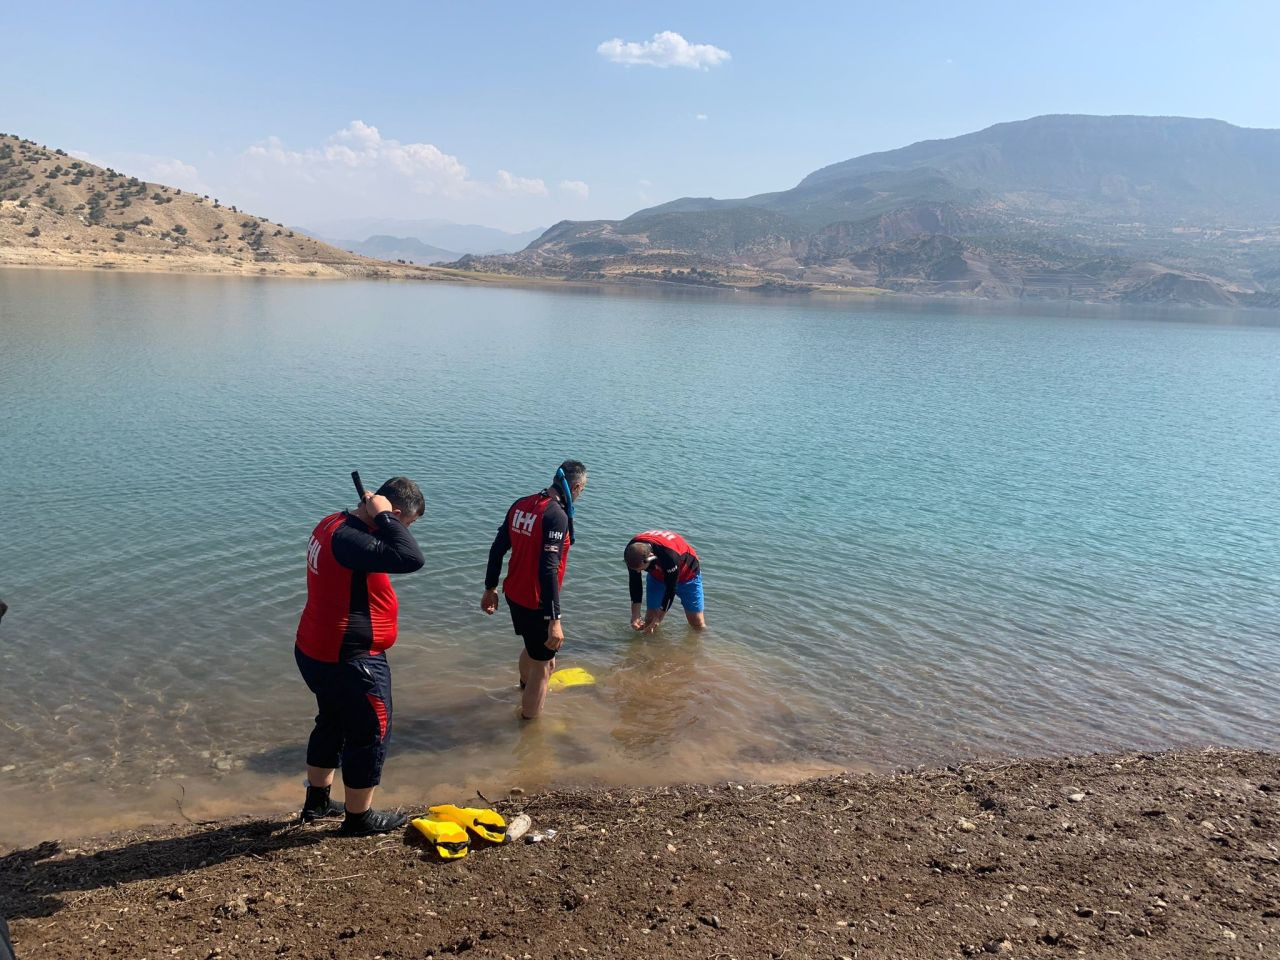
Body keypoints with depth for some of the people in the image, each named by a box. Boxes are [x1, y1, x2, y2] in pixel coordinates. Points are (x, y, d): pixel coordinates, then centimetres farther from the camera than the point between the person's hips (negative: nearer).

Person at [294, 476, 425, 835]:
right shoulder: (348, 538, -29)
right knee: (370, 733, 8)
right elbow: (411, 558, -38)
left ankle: (317, 801, 43)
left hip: (318, 651, 10)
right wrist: (382, 516, -28)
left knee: (333, 723, 27)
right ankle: (359, 817, 25)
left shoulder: (334, 523, 3)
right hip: (349, 660, -10)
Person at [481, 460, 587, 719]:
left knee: (534, 647, 32)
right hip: (536, 603, -8)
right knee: (543, 665, 8)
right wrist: (554, 619, -29)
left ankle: (525, 686, 58)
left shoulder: (521, 504, 2)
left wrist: (490, 588, 18)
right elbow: (548, 569, -29)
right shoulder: (557, 516, -23)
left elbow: (497, 549, 8)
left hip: (513, 595, 8)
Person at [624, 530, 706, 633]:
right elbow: (634, 582, -14)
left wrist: (657, 618, -23)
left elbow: (671, 588, -30)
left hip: (687, 574, -4)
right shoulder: (632, 551, -29)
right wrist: (635, 615, -15)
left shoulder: (669, 556, -44)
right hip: (657, 576, 4)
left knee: (698, 626, 0)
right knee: (649, 622, -4)